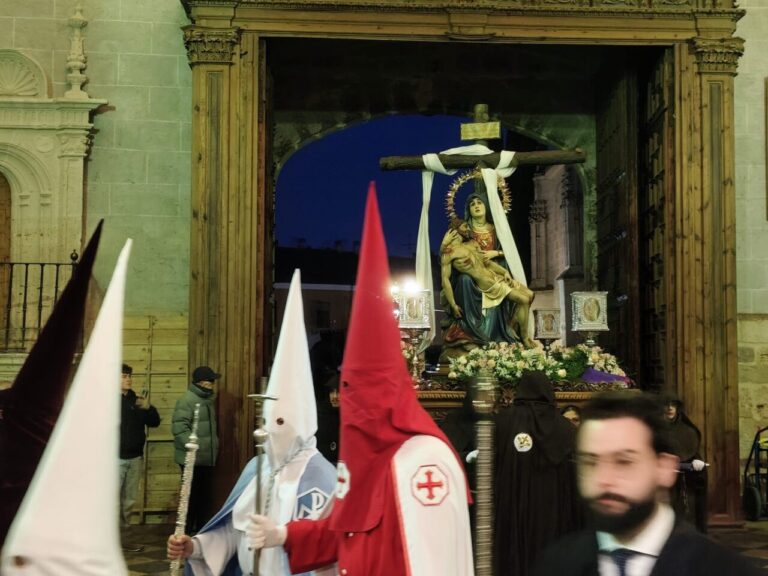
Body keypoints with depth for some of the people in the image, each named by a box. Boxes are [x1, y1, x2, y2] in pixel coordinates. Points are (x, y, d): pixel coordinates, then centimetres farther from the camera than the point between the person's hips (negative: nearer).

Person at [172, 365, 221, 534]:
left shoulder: (209, 398, 13)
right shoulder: (187, 400, -14)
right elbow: (179, 427, -22)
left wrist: (214, 444, 17)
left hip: (207, 457, 8)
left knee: (204, 494, 13)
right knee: (191, 495, -3)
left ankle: (200, 528, 24)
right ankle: (187, 530, 6)